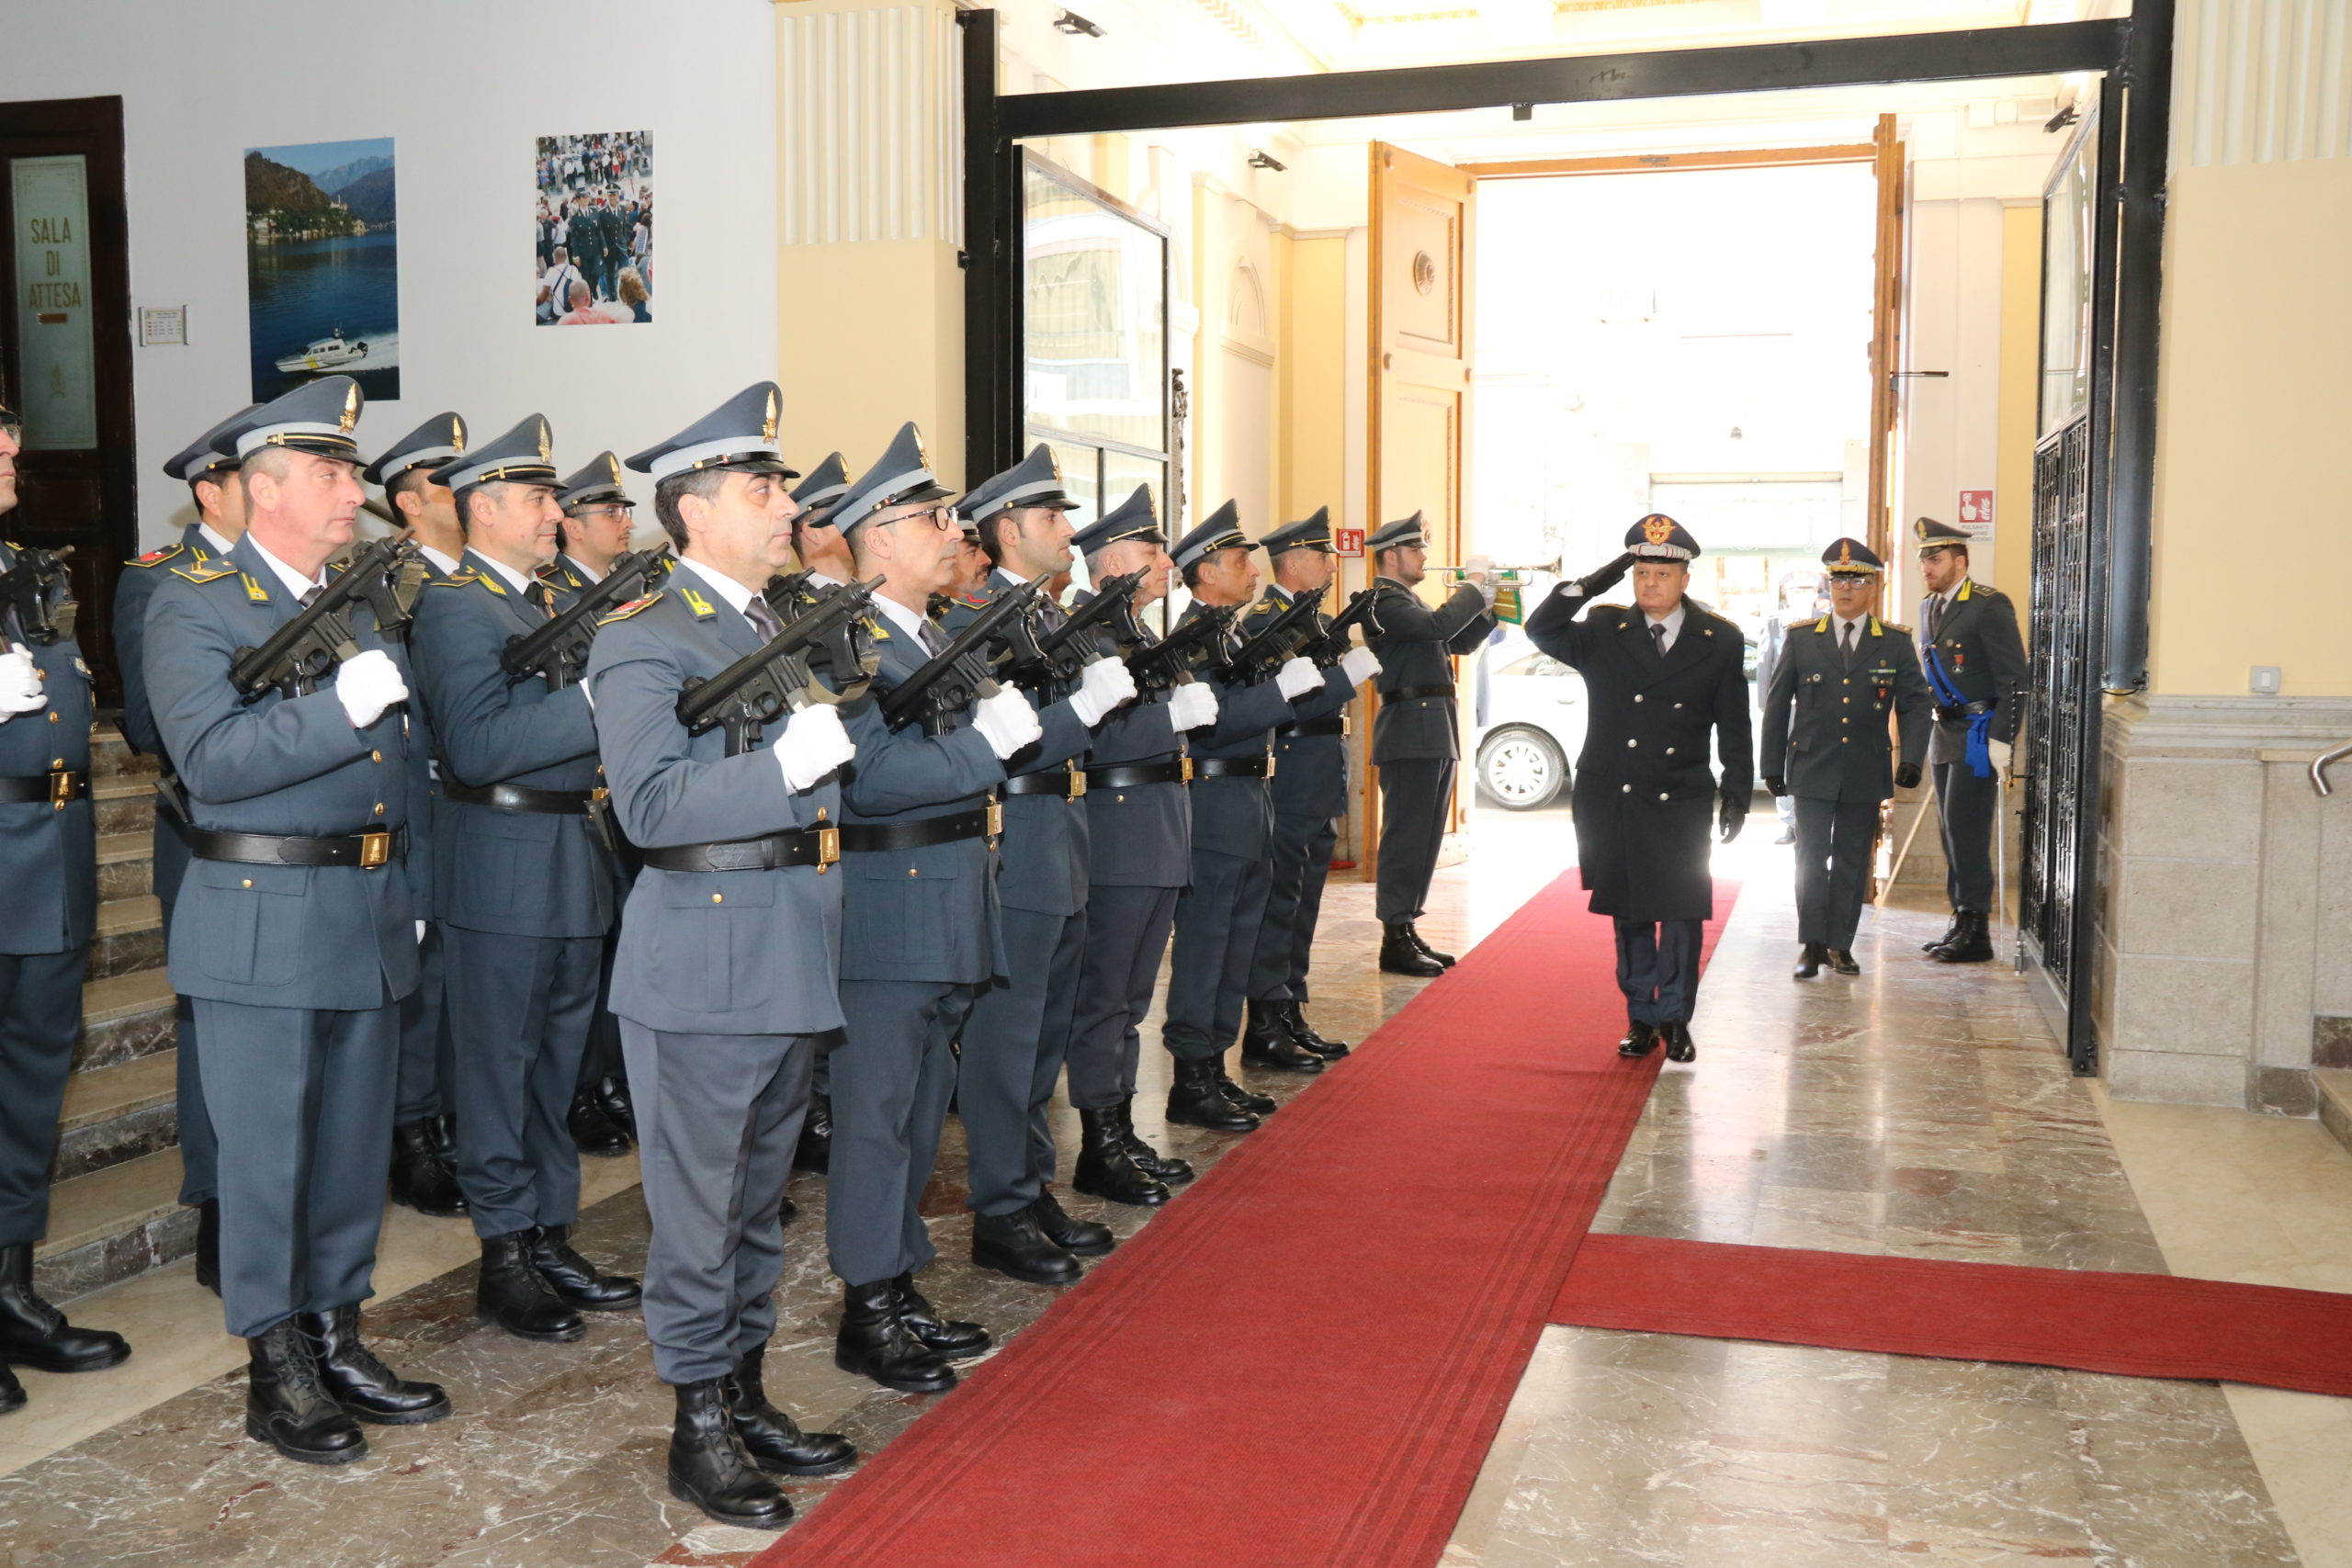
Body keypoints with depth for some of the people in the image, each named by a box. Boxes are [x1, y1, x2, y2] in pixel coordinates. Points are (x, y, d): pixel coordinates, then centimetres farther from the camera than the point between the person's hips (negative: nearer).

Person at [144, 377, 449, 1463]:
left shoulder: (359, 602, 15)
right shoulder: (192, 604, -6)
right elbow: (211, 758, -20)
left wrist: (408, 885, 13)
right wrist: (343, 708, -26)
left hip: (370, 916, 7)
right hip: (261, 922, -7)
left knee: (355, 1143, 13)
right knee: (266, 1149, 2)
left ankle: (336, 1342, 26)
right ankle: (277, 1374, 14)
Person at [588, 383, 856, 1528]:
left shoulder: (791, 631, 16)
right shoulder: (642, 642, -10)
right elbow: (649, 805, -22)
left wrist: (854, 733, 2)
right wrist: (786, 762, -27)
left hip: (791, 952, 8)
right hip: (703, 952, -8)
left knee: (761, 1193, 17)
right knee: (700, 1198, 2)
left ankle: (748, 1398, 29)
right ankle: (697, 1429, 16)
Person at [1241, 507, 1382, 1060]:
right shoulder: (1264, 621, -13)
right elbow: (1281, 705, -23)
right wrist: (1347, 674, -23)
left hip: (1317, 792, 10)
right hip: (1289, 789, -10)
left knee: (1301, 905, 14)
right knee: (1279, 904, -5)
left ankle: (1289, 1013, 22)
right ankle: (1267, 1023, 0)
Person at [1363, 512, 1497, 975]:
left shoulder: (1409, 601, 22)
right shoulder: (1384, 601, -10)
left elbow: (1458, 641, 23)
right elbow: (1439, 625, -24)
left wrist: (1488, 607, 8)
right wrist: (1475, 590, -9)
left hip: (1435, 736, 10)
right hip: (1409, 734, -10)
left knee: (1424, 839, 12)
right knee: (1405, 837, -7)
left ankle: (1407, 931, 18)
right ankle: (1394, 941, -3)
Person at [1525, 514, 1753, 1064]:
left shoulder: (1720, 640, 3)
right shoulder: (1603, 631, 4)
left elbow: (1733, 726, 5)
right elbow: (1542, 631, -9)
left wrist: (1738, 792, 1)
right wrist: (1587, 585, -15)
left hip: (1682, 804, -1)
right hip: (1612, 801, 1)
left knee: (1682, 912, -1)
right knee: (1630, 915, 9)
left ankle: (1675, 1019, 13)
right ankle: (1641, 1018, 20)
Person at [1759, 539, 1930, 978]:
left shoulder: (1896, 642, 3)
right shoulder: (1801, 638, 3)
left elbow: (1914, 705, 4)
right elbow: (1776, 705, 6)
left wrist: (1912, 758, -11)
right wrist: (1772, 766, 3)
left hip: (1865, 773, 1)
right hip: (1812, 772, -1)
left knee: (1852, 860, 7)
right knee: (1811, 856, -3)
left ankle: (1841, 943, 16)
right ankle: (1813, 945, 4)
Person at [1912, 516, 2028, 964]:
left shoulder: (1989, 606, -13)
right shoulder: (1929, 607, 13)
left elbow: (2014, 680, -15)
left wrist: (2001, 739, -20)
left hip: (1979, 735, -8)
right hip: (1945, 734, 9)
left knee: (1966, 830, -8)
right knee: (1952, 831, 12)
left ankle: (1976, 933, -2)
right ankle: (1961, 922, 20)